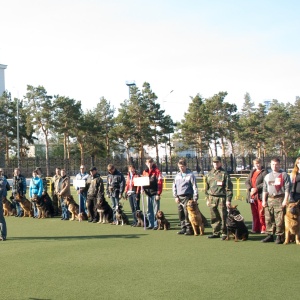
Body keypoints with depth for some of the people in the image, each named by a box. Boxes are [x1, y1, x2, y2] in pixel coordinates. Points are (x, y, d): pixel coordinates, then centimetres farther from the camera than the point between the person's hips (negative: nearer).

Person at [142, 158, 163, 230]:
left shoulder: (157, 171, -7)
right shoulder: (145, 172, 12)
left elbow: (160, 183, -11)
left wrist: (158, 194, -15)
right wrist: (143, 189, 0)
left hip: (155, 193, -6)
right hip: (148, 193, 6)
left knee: (156, 210, -3)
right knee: (149, 210, 10)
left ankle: (156, 225, 2)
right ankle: (151, 224, 17)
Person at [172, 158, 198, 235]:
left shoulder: (190, 175, -2)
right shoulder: (177, 175, 13)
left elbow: (194, 187, -4)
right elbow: (174, 186, 16)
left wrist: (195, 198, -9)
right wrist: (175, 196, 6)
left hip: (187, 197, -5)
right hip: (179, 197, 5)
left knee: (187, 213, -11)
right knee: (181, 214, 6)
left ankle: (189, 229, -4)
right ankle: (183, 228, 16)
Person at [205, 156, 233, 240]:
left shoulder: (224, 174, -2)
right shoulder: (209, 174, 15)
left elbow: (229, 188, -5)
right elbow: (207, 188, 21)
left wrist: (228, 200, -11)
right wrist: (207, 199, 17)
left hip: (221, 199, -5)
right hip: (212, 198, 5)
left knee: (223, 217, -6)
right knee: (214, 217, 9)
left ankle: (224, 233, 2)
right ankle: (216, 232, 19)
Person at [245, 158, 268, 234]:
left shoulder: (264, 172, -3)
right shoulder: (252, 172, 18)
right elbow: (247, 182, 12)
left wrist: (256, 188, -17)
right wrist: (250, 189, -6)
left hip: (260, 196, -6)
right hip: (252, 196, 6)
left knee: (261, 213, -5)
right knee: (254, 213, 9)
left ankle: (263, 229, 2)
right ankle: (256, 229, 15)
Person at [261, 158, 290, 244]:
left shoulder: (284, 175, 3)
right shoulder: (267, 176, 19)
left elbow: (287, 188, -3)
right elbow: (264, 189, 19)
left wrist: (285, 200, -11)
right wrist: (264, 200, 10)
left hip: (279, 199, -5)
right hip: (269, 199, 5)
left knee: (279, 219, -7)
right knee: (268, 219, 6)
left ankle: (279, 236, 0)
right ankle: (270, 235, 14)